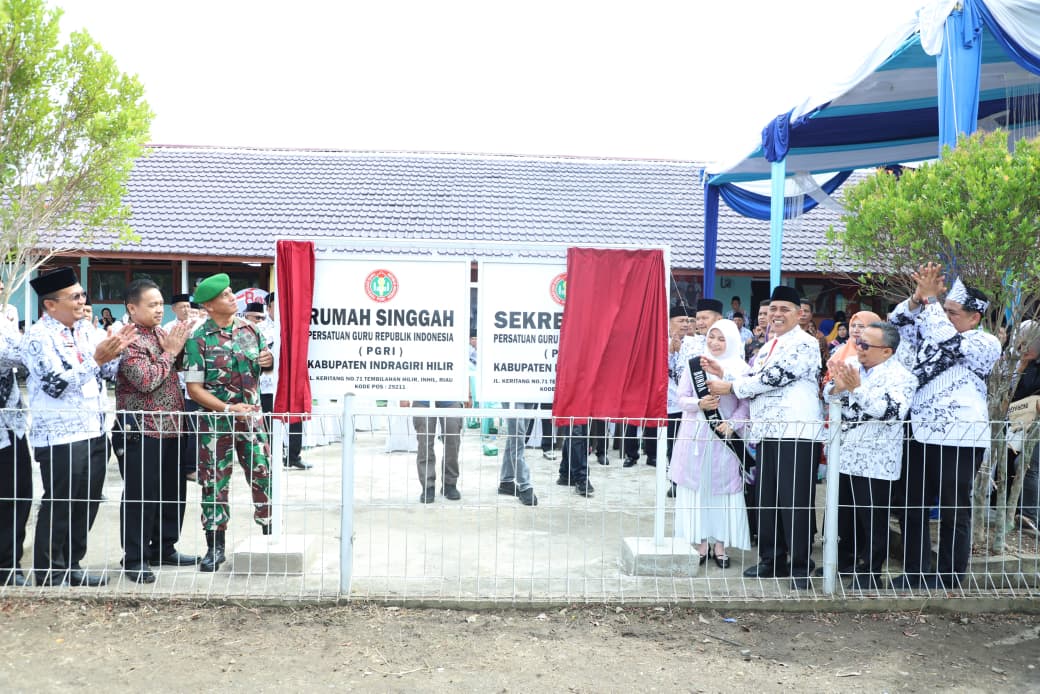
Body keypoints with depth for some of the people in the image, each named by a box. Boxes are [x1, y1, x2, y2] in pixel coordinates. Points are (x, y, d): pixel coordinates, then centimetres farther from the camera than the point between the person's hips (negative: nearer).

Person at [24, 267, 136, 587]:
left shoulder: (87, 329, 9)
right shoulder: (38, 336, -11)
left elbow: (108, 373, 13)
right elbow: (57, 385, -20)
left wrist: (115, 350, -5)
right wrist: (96, 359, -24)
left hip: (94, 432, 7)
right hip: (60, 437, -7)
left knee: (87, 504, 14)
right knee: (58, 507, 3)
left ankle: (71, 566, 27)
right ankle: (49, 574, 16)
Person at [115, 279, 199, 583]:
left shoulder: (162, 334, 13)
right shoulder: (128, 340, -12)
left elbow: (179, 370, 23)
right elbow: (146, 380, -22)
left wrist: (180, 345, 5)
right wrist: (169, 352, -13)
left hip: (170, 428, 8)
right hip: (142, 431, -8)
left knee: (173, 492, 14)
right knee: (141, 496, -2)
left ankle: (164, 548, 27)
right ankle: (134, 559, 8)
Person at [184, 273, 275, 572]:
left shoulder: (250, 328, 4)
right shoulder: (198, 340, -8)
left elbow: (263, 362, 17)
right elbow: (194, 388, -9)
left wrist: (269, 360, -7)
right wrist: (228, 408, -19)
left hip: (251, 416, 3)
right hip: (215, 420, -3)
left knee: (263, 476, 4)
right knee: (214, 482, 5)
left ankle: (270, 534, 19)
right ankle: (215, 546, 16)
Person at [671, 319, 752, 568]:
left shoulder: (740, 369, 1)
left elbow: (745, 404, -4)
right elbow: (682, 398, 4)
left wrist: (732, 424, -20)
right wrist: (699, 403, -15)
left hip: (722, 436, -1)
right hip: (695, 435, 1)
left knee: (722, 488, 1)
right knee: (696, 488, 3)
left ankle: (720, 546, 10)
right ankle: (700, 544, 11)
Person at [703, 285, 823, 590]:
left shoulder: (805, 344, -7)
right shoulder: (767, 348, 20)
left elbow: (773, 378, -15)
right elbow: (754, 383, 21)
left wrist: (730, 387, -8)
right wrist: (723, 374, 7)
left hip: (797, 433, -8)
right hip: (767, 433, 8)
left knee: (795, 502, -4)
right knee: (767, 500, 11)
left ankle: (800, 565, 5)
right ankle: (772, 559, 21)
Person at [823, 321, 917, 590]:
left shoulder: (900, 376, -12)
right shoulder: (852, 367, 9)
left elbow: (892, 411, -27)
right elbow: (828, 396, 10)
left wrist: (857, 388, -28)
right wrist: (837, 387, -13)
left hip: (874, 462, -7)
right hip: (845, 456, 7)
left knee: (872, 521, 3)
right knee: (844, 516, 19)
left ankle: (868, 574, 15)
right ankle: (845, 563, 35)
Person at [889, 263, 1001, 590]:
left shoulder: (986, 344, -5)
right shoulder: (929, 334, 14)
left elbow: (951, 343, -22)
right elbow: (897, 322, 9)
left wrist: (930, 299, -19)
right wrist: (918, 296, -7)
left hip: (959, 440, -6)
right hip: (919, 435, 7)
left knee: (954, 513, 3)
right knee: (912, 509, 11)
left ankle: (948, 581, 14)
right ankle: (915, 574, 22)